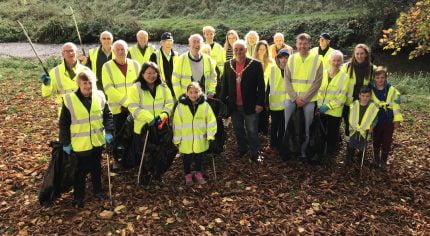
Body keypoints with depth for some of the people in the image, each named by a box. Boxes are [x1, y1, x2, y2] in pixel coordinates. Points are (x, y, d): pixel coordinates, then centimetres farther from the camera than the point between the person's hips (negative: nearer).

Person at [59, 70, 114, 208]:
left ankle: (98, 191, 39)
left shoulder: (100, 96, -4)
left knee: (96, 168, 20)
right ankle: (78, 197, 28)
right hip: (80, 144, -3)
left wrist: (109, 131, -7)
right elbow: (64, 124, -7)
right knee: (80, 171, 11)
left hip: (97, 141, 3)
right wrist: (65, 143, -5)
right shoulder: (69, 100, -13)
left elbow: (107, 116, 5)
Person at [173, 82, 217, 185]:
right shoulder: (181, 106, -9)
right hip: (186, 141, -1)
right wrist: (177, 138, -2)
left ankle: (198, 173, 39)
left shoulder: (205, 105, -7)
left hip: (200, 140, 1)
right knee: (187, 158, 14)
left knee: (199, 157, 18)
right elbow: (177, 123, -4)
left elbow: (211, 121, -1)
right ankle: (188, 174, 34)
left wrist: (210, 134, -5)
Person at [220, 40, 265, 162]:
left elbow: (261, 86, -5)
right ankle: (242, 148, 33)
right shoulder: (228, 64, 5)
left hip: (250, 106, -3)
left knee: (252, 131, 3)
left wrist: (259, 103, -9)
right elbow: (224, 85, 9)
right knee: (238, 130, 16)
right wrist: (222, 102, 5)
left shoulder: (255, 64, -5)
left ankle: (255, 153, 16)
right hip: (234, 105, 4)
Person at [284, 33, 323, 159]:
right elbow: (287, 80, 1)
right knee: (288, 126, 7)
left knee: (307, 128, 4)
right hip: (291, 99, 2)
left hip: (309, 100, -2)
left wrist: (304, 98, -12)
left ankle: (303, 151, 18)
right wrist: (295, 97, -9)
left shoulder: (317, 59, -1)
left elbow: (317, 82, -5)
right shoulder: (291, 59, 5)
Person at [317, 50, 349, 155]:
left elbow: (342, 96, -10)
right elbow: (318, 90, 3)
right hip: (321, 110, 3)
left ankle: (331, 152, 25)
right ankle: (320, 151, 28)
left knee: (332, 134, 8)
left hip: (334, 111, -3)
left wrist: (328, 106, -17)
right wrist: (319, 105, -9)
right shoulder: (323, 73, 5)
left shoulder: (344, 77, -5)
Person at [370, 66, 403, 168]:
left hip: (389, 121, 0)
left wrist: (397, 120, -2)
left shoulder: (392, 90, -8)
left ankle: (384, 160, 27)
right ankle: (377, 159, 35)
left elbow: (396, 105, -3)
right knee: (376, 141, 15)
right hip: (376, 121, 0)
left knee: (387, 142, 9)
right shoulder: (370, 89, -9)